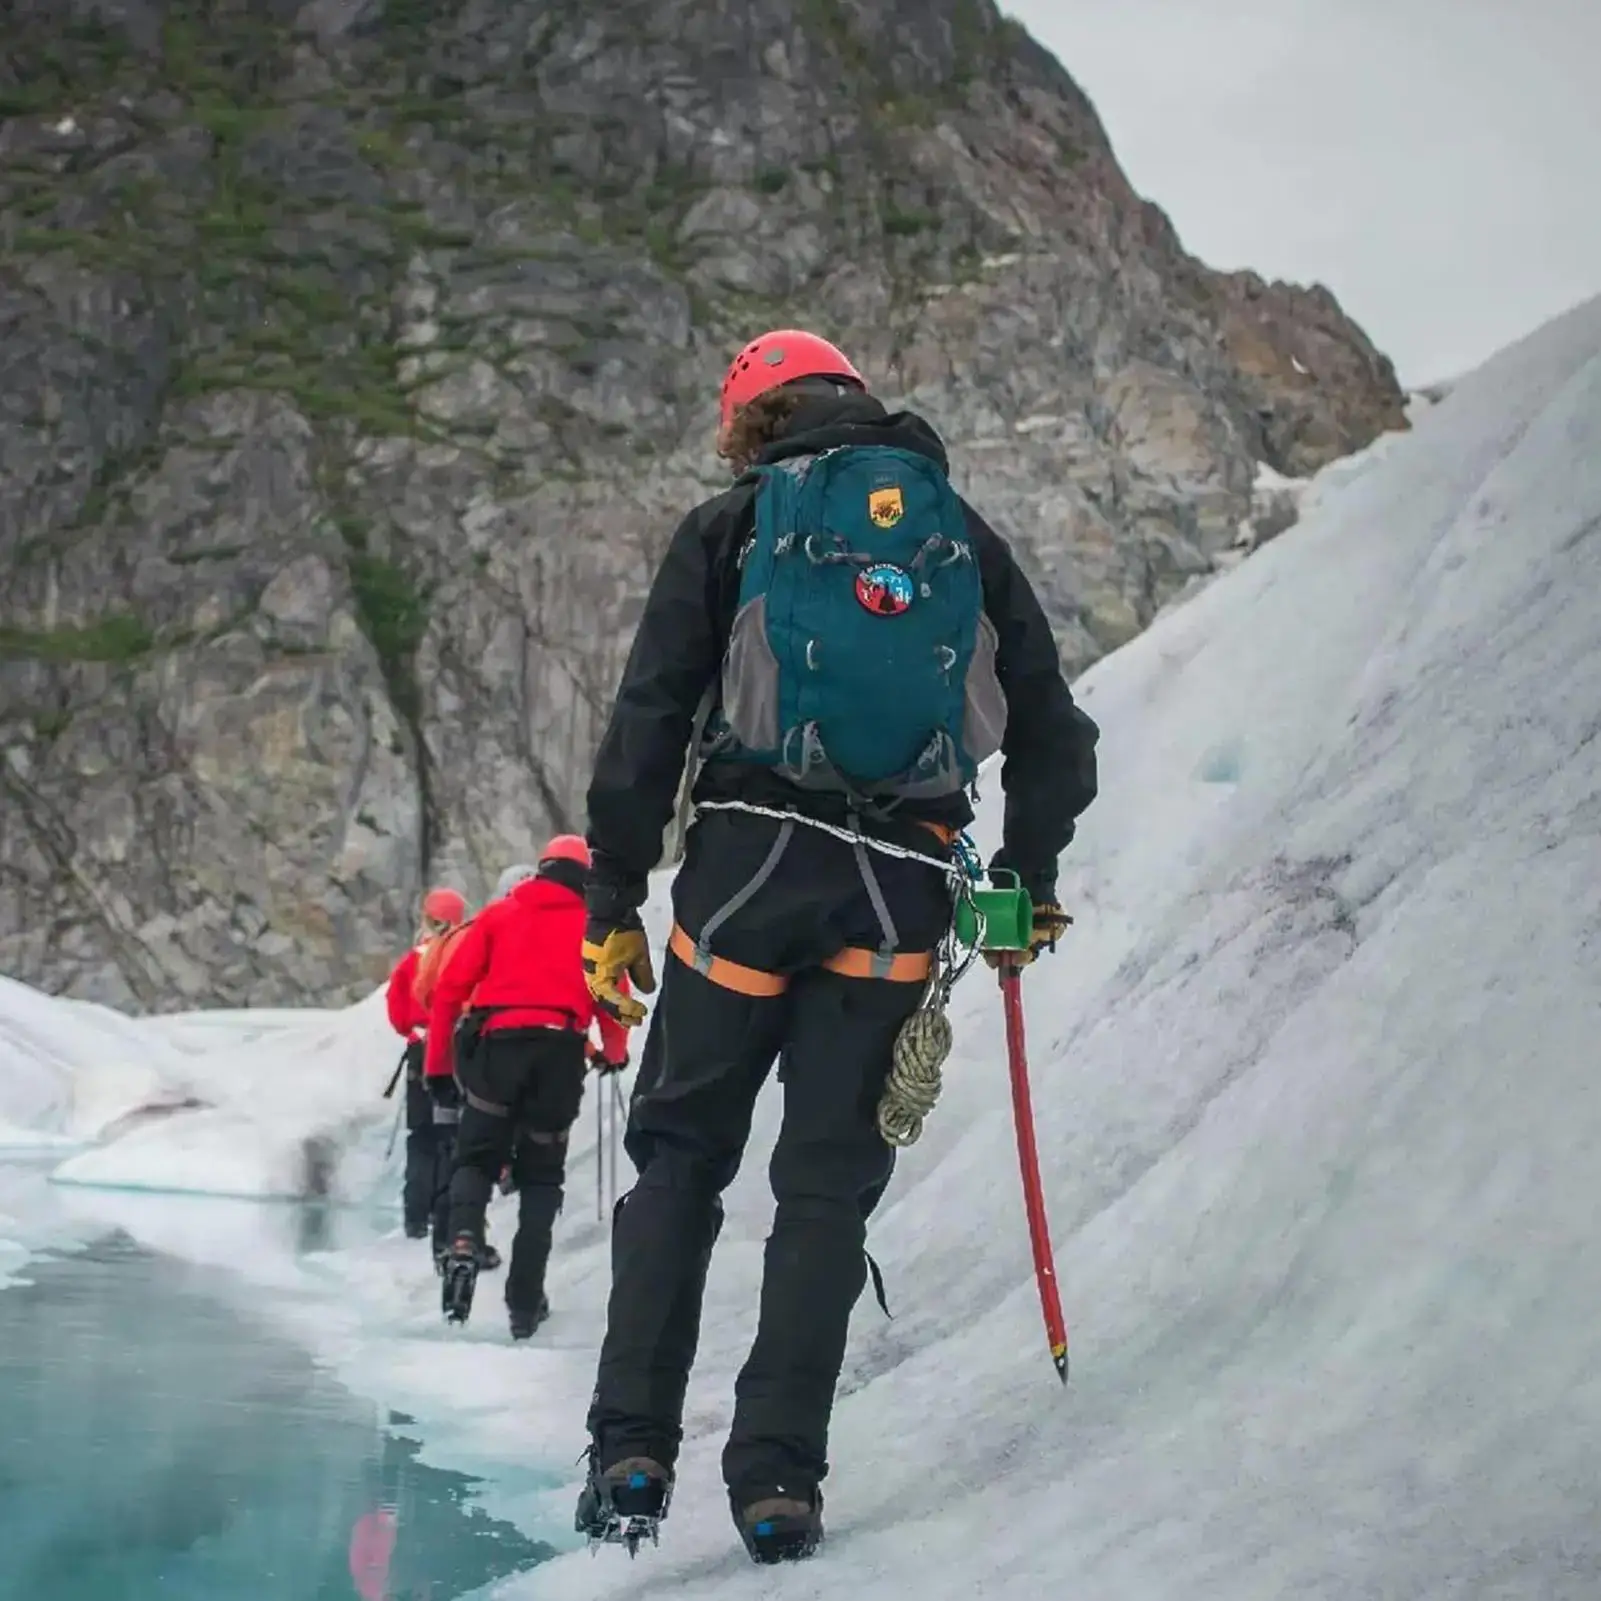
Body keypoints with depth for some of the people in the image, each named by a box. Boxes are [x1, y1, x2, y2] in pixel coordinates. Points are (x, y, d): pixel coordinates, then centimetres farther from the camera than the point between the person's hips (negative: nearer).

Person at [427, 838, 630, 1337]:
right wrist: (615, 1053, 31)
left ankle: (464, 1242, -21)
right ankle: (525, 1301, 3)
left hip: (497, 1044, 0)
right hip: (561, 1052, 0)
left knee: (476, 1159, 11)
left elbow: (451, 987, 8)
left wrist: (434, 1059, 12)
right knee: (541, 1176, 12)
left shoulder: (499, 915, 15)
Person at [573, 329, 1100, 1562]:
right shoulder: (967, 537, 14)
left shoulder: (729, 527, 7)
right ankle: (780, 1476, 0)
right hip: (900, 890, 2)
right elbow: (1054, 735, 14)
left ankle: (634, 1449, 2)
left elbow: (647, 726, 0)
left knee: (681, 1153, 11)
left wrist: (614, 903, 3)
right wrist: (1030, 884, 26)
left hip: (748, 861, -1)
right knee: (829, 1178, 7)